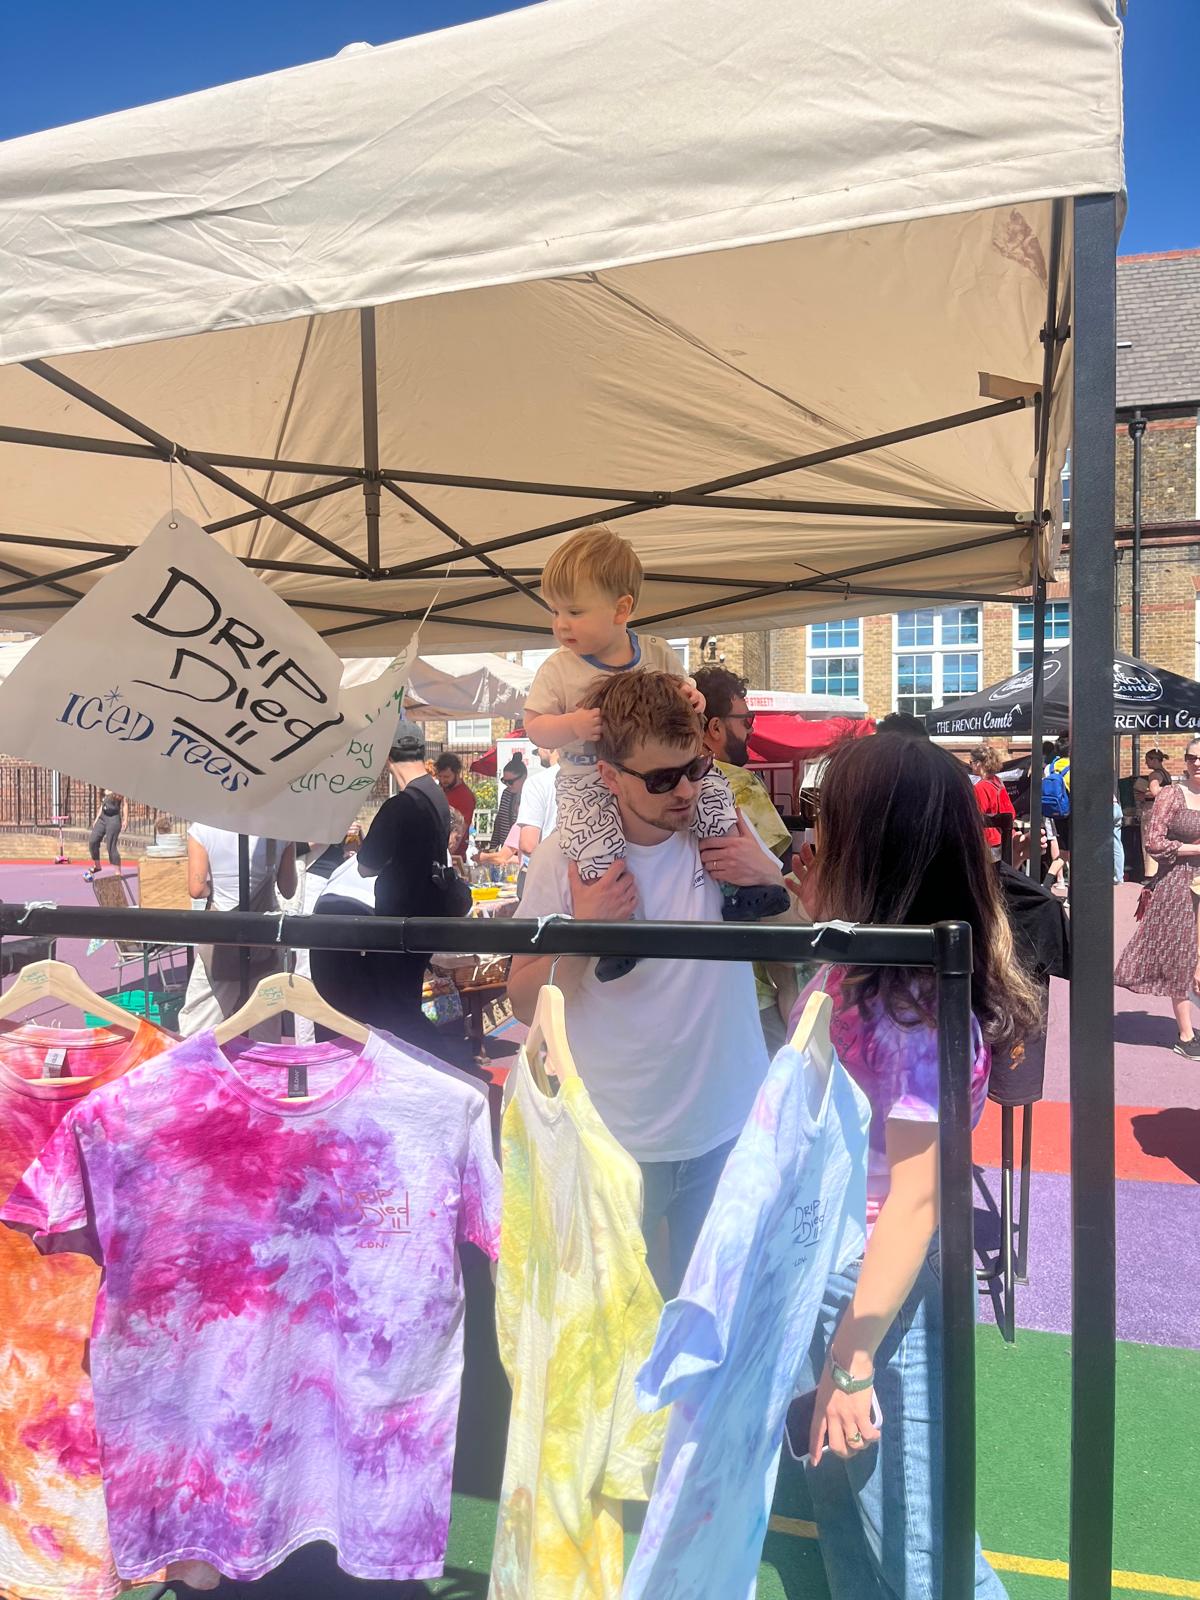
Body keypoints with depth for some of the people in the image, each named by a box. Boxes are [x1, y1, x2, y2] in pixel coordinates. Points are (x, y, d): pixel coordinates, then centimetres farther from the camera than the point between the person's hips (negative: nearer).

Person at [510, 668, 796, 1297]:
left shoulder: (726, 831, -7)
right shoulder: (563, 858, -15)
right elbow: (525, 1003, -8)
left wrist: (768, 878, -14)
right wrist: (583, 930, -24)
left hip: (731, 1130, 2)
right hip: (616, 1144, -2)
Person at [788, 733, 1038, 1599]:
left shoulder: (910, 1004, -27)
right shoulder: (854, 966, -5)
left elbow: (915, 1201, -24)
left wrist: (852, 1364, -18)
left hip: (887, 1295, -8)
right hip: (831, 1274, 8)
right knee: (842, 1508, 27)